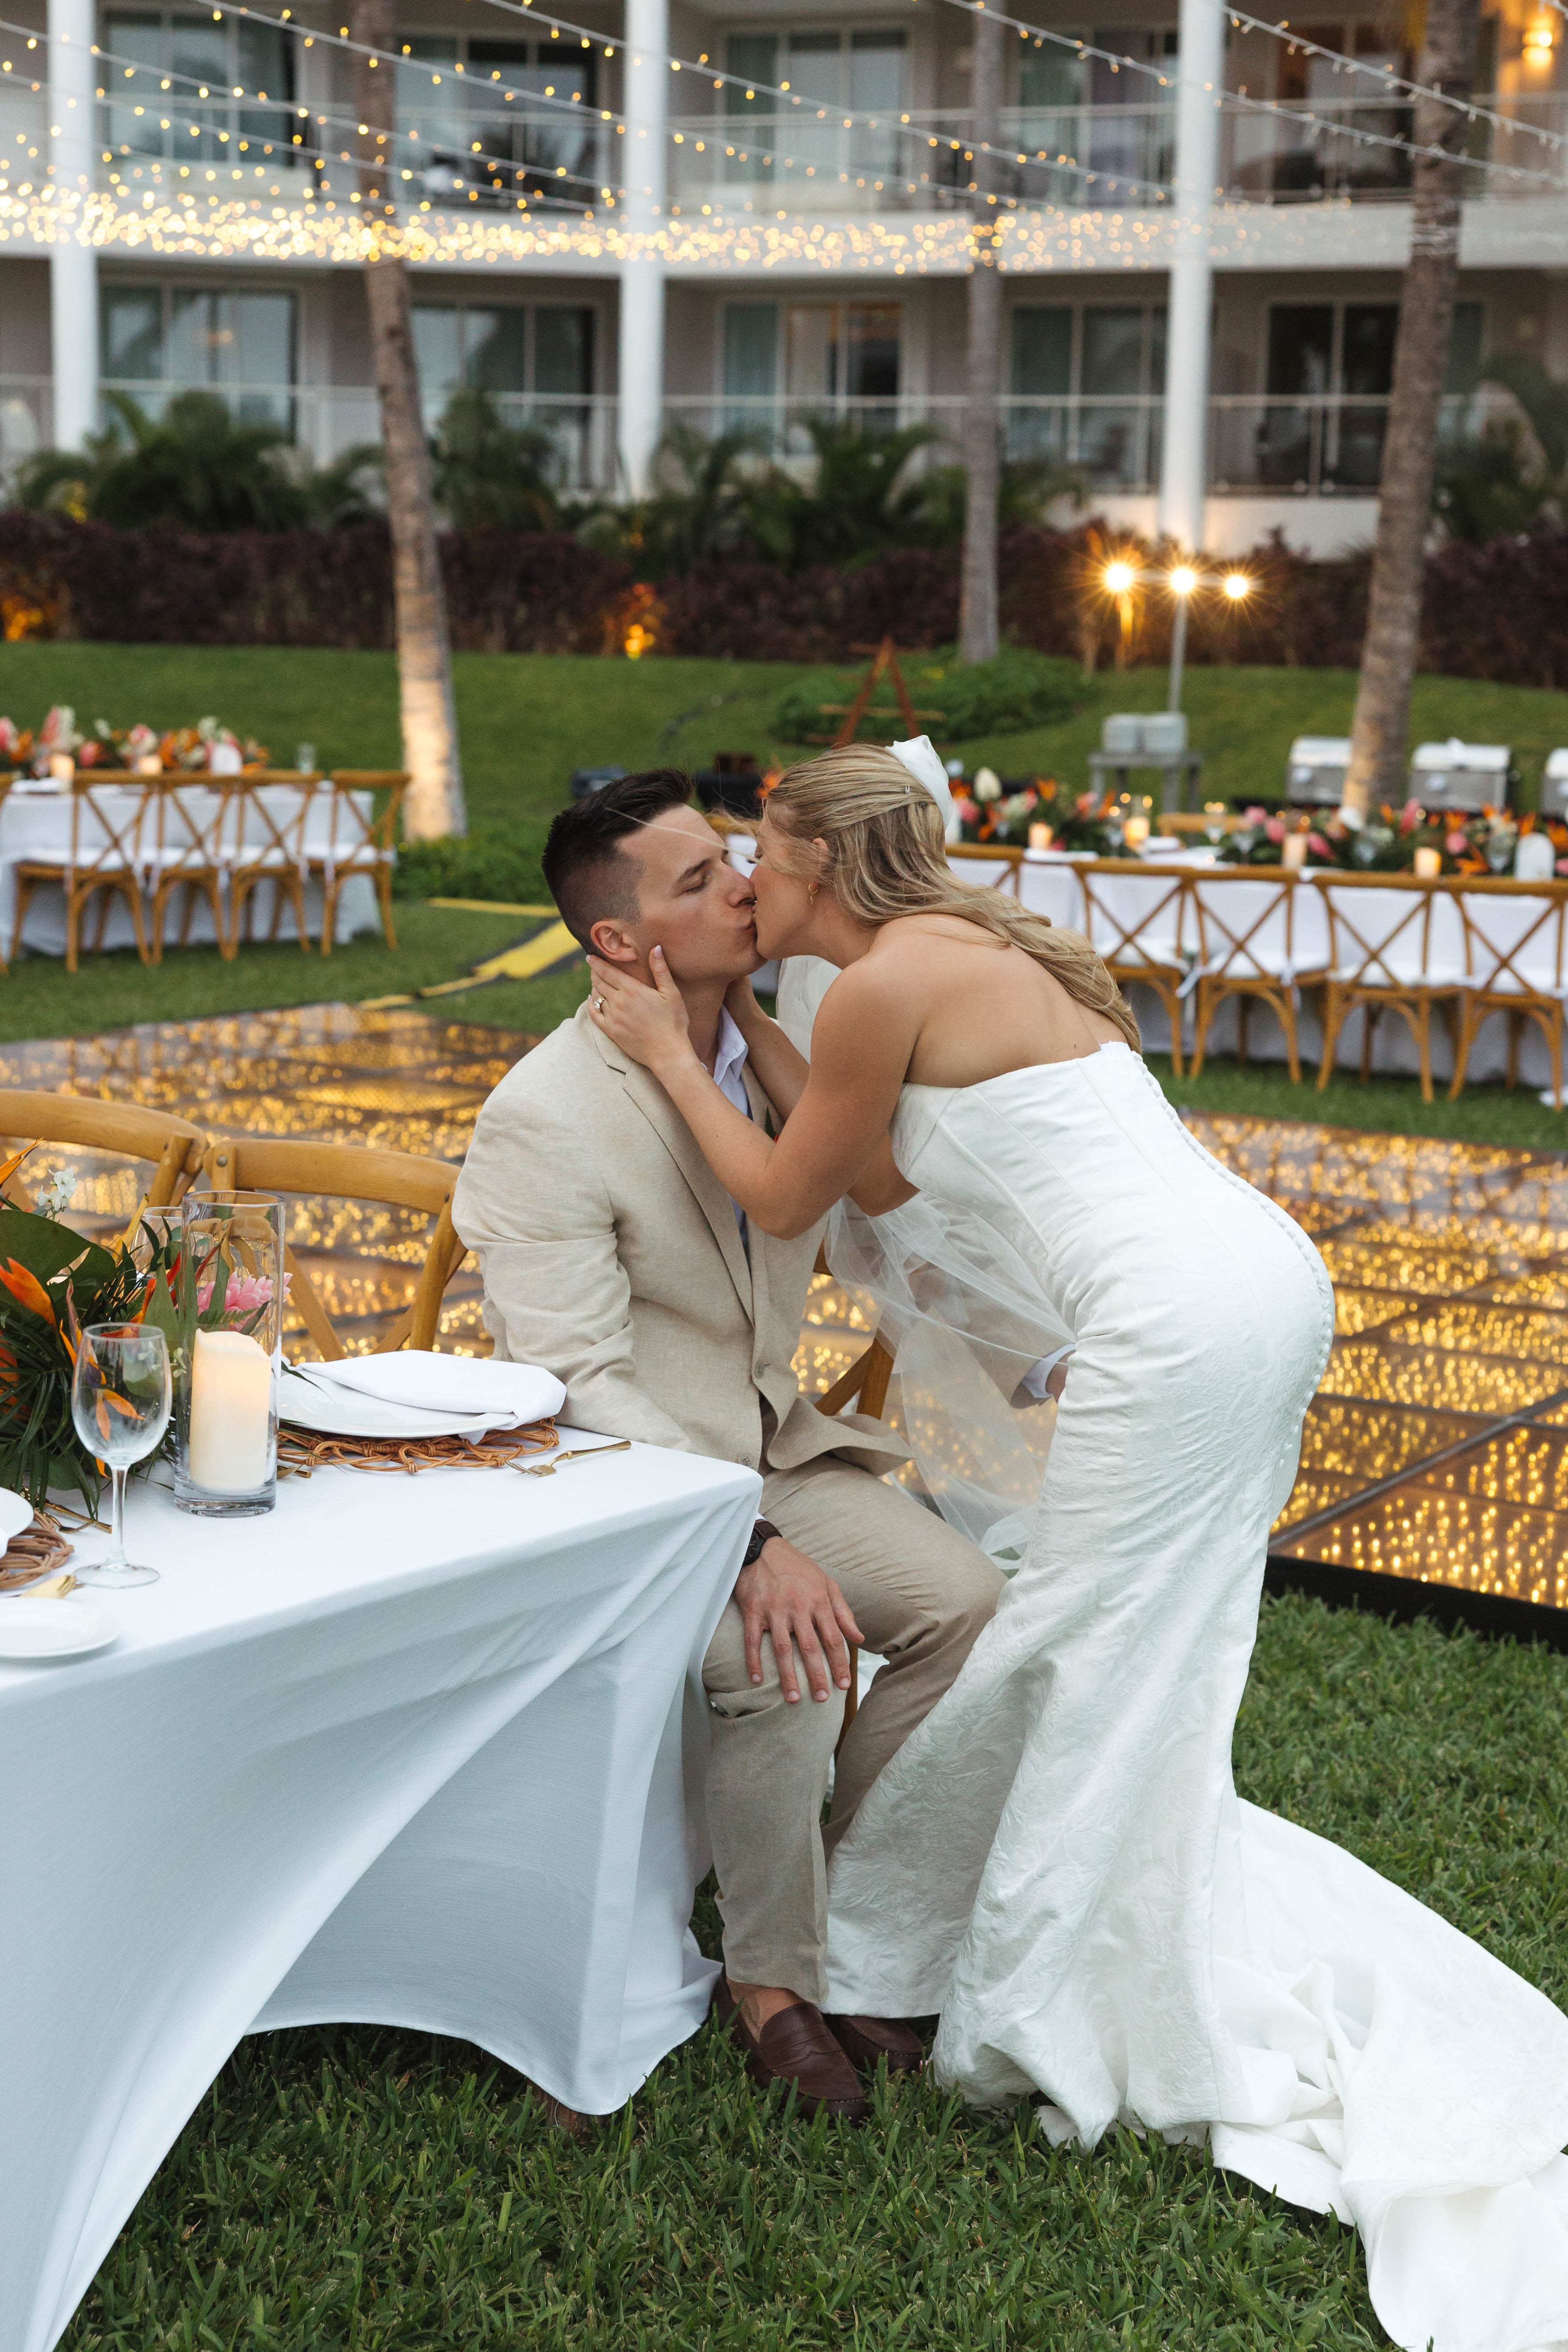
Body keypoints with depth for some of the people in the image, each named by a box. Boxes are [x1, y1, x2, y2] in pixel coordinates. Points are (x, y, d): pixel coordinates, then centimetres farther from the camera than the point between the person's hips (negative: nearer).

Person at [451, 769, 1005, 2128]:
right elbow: (574, 1389, -25)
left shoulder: (777, 1043, 0)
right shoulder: (546, 1119, -21)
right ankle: (773, 1980, -6)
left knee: (962, 1599, -13)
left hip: (769, 1447, 7)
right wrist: (751, 1548, -34)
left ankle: (843, 1924, 4)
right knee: (783, 1661, -31)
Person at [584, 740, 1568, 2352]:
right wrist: (748, 1035, 28)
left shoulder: (887, 981, -8)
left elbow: (783, 1200, 3)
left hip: (1183, 1321, -10)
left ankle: (1061, 2020, 17)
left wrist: (670, 1053, 13)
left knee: (1108, 1681, 4)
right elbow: (886, 1182, 27)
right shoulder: (979, 952, 20)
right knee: (1095, 1665, 19)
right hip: (1260, 1281, 10)